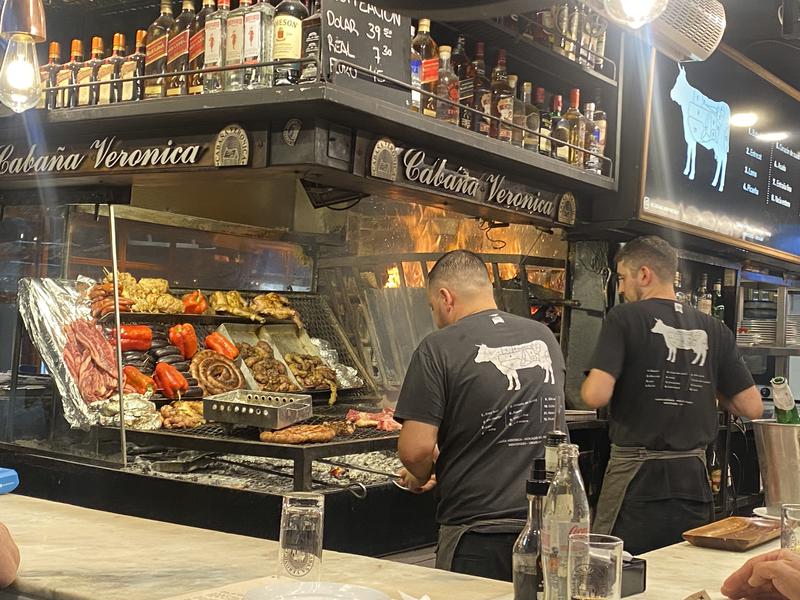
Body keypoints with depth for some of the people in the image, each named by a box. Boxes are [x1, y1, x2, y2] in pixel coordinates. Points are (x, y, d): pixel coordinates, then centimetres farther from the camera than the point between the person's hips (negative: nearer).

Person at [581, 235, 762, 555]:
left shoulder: (624, 318, -8)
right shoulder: (714, 329, 6)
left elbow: (596, 395, -19)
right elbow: (751, 407, 6)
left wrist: (588, 384, 3)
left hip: (636, 478, -5)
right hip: (693, 479, 5)